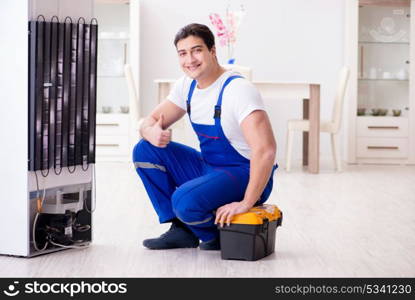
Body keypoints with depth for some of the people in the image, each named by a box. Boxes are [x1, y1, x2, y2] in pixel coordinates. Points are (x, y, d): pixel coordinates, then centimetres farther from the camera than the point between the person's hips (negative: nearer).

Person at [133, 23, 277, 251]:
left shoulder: (238, 90, -23)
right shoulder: (187, 85, 2)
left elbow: (266, 149, -32)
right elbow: (150, 121, 8)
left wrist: (246, 203, -33)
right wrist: (151, 132, -19)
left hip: (246, 175, -8)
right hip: (209, 169, 8)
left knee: (185, 201, -33)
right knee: (145, 150, -3)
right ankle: (181, 230, 2)